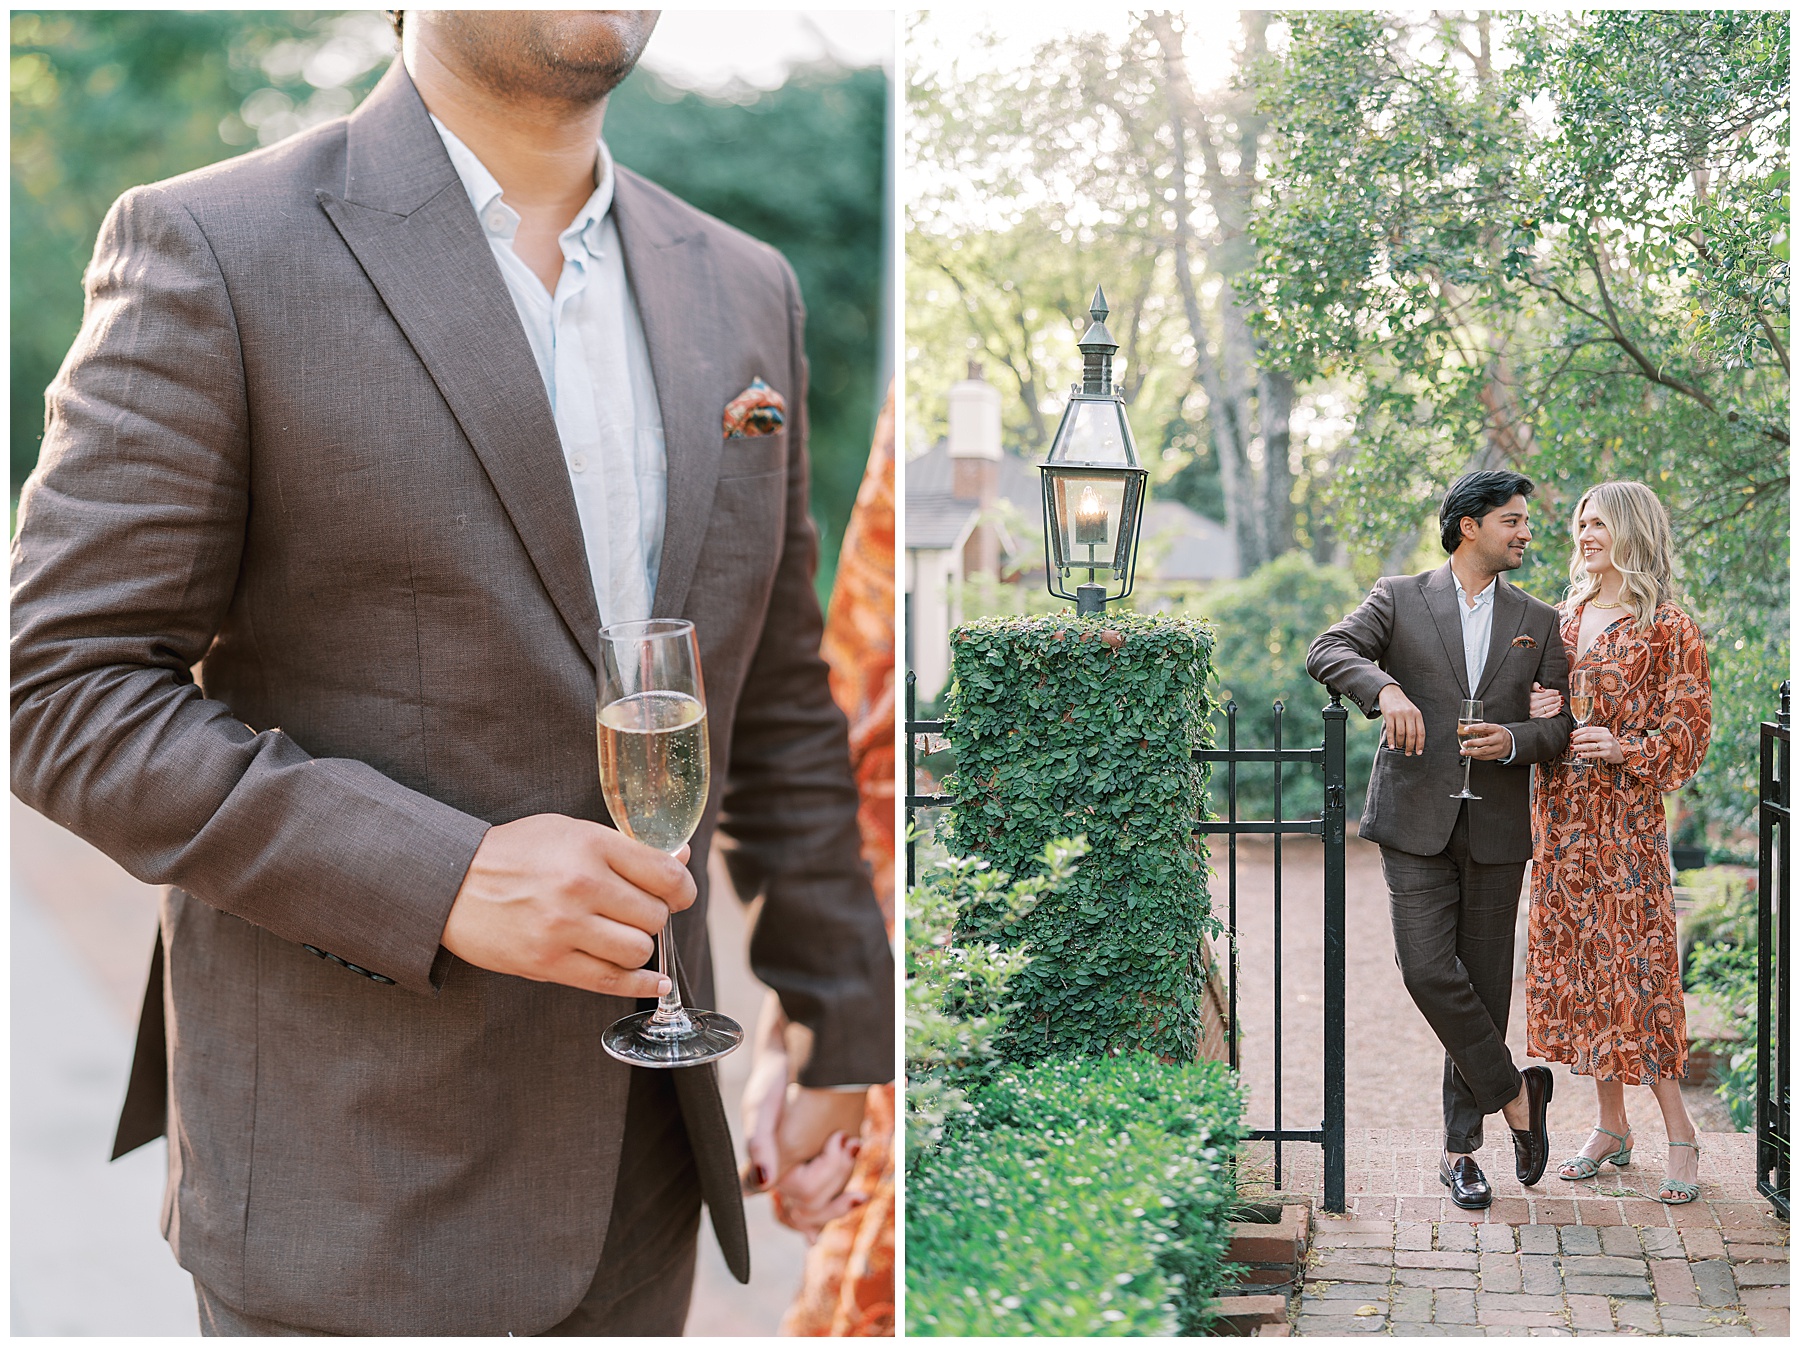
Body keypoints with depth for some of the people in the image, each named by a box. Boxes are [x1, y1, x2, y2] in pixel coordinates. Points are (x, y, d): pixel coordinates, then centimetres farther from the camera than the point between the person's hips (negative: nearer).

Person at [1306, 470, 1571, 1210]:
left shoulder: (1538, 622, 12)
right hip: (1416, 821, -2)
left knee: (1485, 983, 5)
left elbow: (1564, 725, 10)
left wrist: (1513, 741, -11)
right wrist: (1385, 687, -28)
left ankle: (1461, 1149, 16)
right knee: (1428, 971, -14)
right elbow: (1327, 652, -9)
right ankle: (1513, 1093, 7)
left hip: (1496, 829, 2)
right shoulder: (1399, 598, 5)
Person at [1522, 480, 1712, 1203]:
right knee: (1572, 963, 8)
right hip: (1561, 813, 6)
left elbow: (1688, 732, -5)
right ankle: (1611, 1126, 19)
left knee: (1635, 963, -7)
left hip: (1626, 815, -6)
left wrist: (1625, 748, -20)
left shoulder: (1668, 628, -4)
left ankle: (1679, 1134, 5)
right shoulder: (1564, 617, 13)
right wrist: (1533, 711, -2)